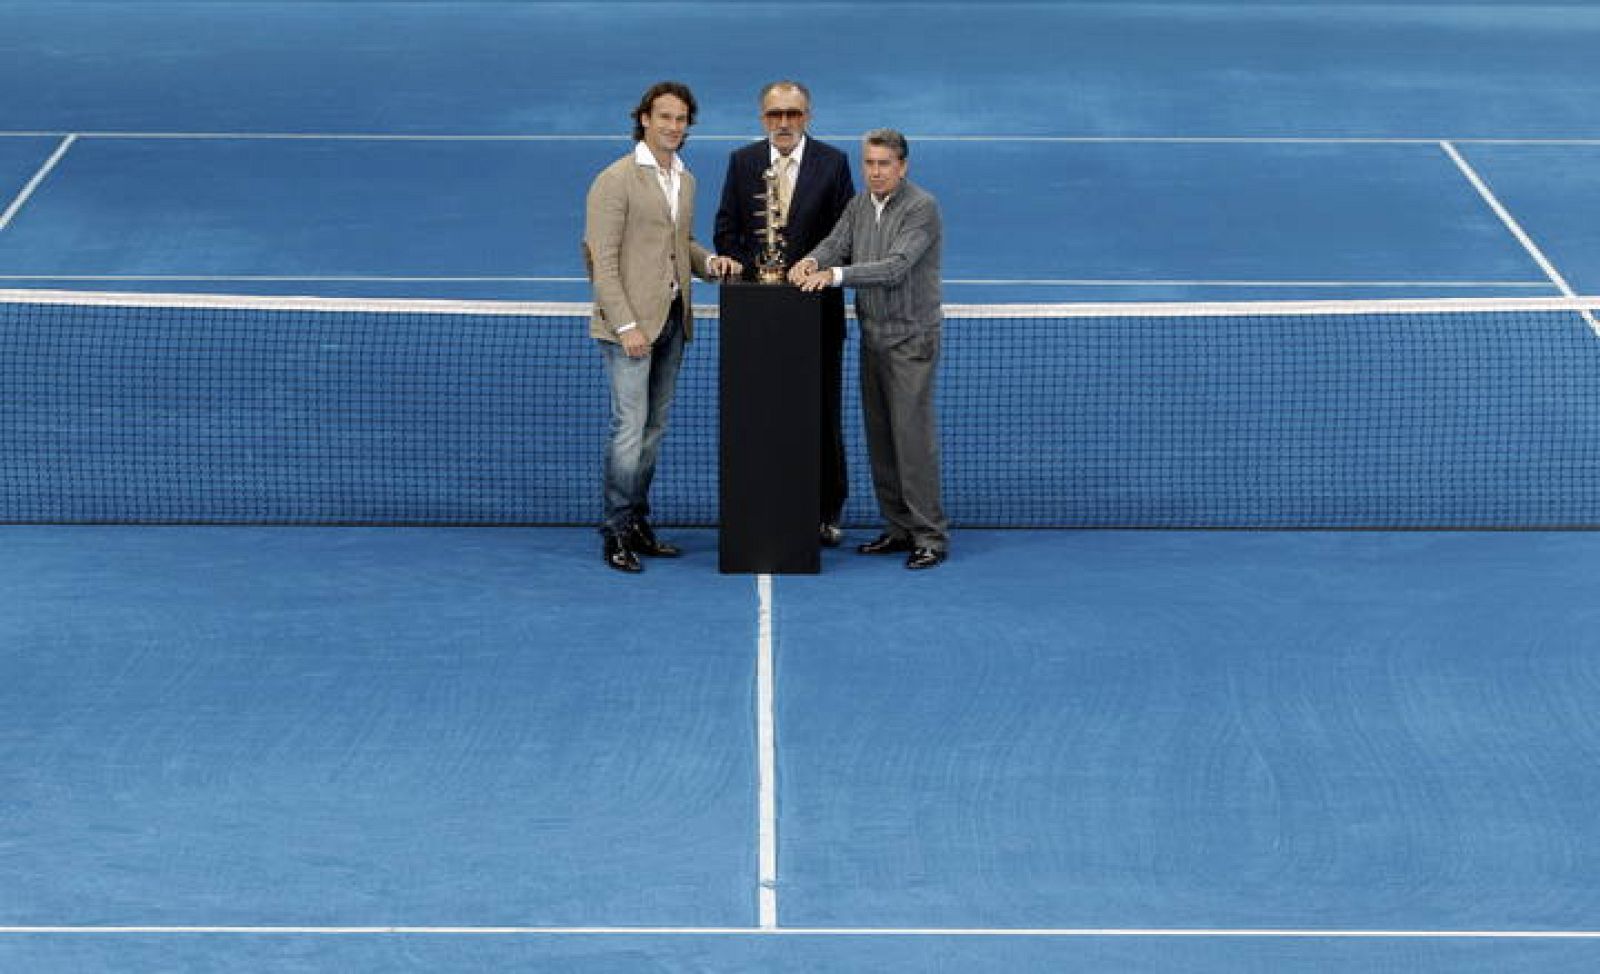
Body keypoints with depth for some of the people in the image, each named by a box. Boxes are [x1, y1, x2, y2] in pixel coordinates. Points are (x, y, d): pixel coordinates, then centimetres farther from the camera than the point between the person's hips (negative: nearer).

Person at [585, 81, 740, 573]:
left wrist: (709, 260, 4)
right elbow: (603, 259, -14)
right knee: (629, 425, -9)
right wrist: (626, 325, -19)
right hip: (630, 321, -8)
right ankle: (617, 532, -4)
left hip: (672, 319, 8)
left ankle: (638, 524, 18)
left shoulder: (684, 180, 14)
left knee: (654, 426, 11)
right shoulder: (616, 179, -10)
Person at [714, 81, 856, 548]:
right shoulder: (742, 162, 6)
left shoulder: (832, 162, 0)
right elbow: (726, 232, 7)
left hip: (816, 306, -1)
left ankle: (825, 512, 10)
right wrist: (752, 273, -6)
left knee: (821, 412, 3)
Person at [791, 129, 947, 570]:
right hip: (872, 335, 7)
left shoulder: (921, 207, -14)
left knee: (913, 434, -10)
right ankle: (899, 528, 17)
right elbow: (836, 244, 3)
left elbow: (895, 267, -23)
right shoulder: (859, 205, 10)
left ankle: (930, 537, -6)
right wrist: (812, 261, -20)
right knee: (880, 435, 9)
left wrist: (835, 274, -30)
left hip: (911, 338, -7)